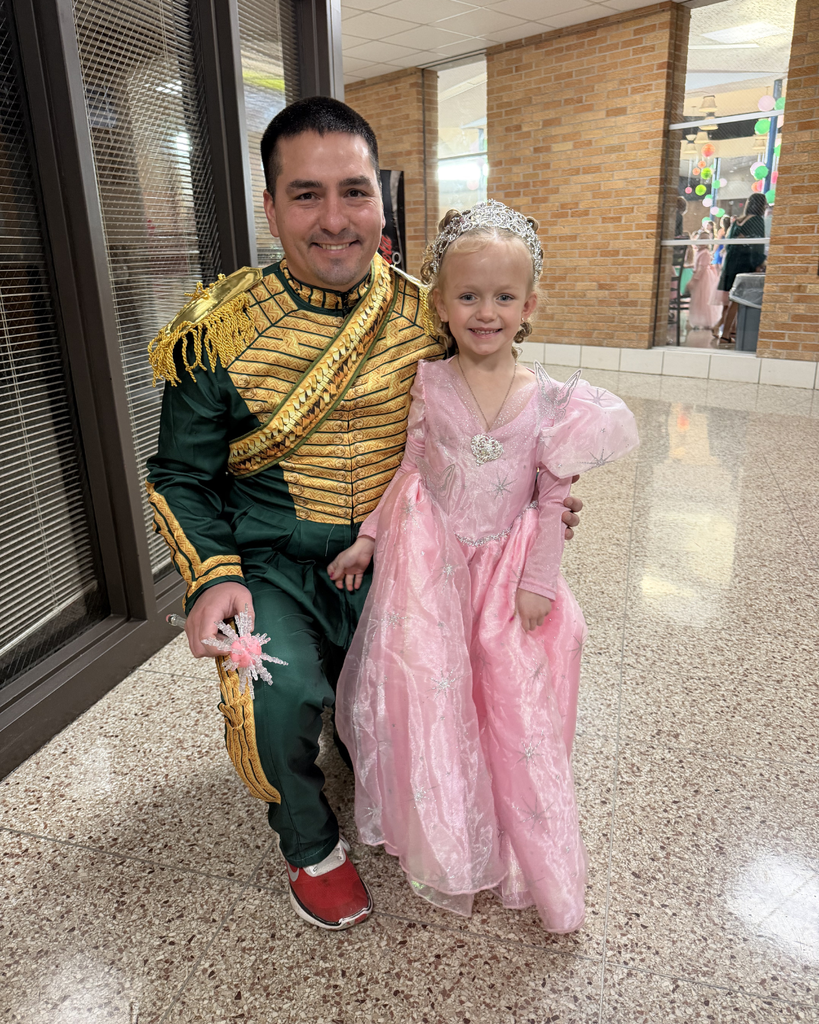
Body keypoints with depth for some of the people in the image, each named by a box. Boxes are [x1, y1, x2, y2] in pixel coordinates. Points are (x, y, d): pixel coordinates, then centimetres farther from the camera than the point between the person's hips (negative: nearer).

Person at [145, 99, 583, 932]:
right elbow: (180, 476, 1)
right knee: (274, 701, -25)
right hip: (273, 563, -2)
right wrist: (212, 577, -14)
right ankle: (310, 845, 11)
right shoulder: (218, 333, -8)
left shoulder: (427, 318, 0)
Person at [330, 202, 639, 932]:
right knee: (431, 693, -1)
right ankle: (446, 844, 27)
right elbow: (408, 472, 4)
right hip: (431, 558, 0)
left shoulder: (549, 401, -6)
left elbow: (554, 500, -2)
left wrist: (538, 582, -5)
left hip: (507, 563, 0)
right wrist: (368, 539, 0)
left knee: (517, 703, 5)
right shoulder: (426, 385, -5)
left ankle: (538, 868, 29)